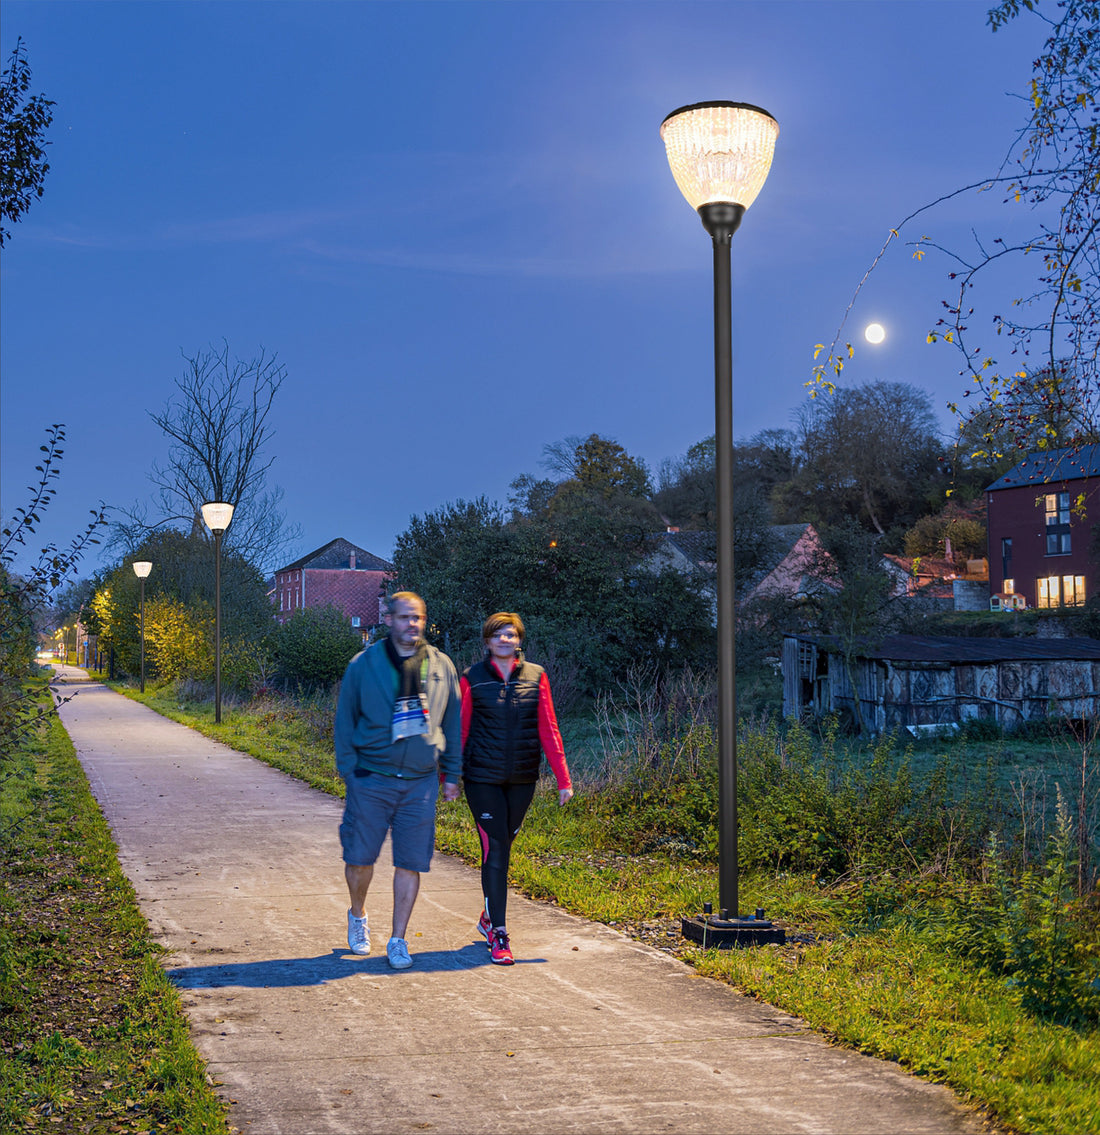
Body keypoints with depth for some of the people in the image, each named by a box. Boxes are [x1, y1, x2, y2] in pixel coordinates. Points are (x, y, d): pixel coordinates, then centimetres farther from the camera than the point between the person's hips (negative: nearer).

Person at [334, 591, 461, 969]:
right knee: (359, 857, 4)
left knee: (411, 863, 2)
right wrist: (348, 770, -2)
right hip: (371, 778, -1)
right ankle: (358, 916, 33)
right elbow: (345, 721, 5)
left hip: (420, 782, 1)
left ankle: (398, 940, 14)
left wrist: (452, 774, 10)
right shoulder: (363, 665, 1)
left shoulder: (441, 666, 6)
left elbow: (453, 724, 13)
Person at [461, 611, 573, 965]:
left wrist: (563, 778, -1)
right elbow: (459, 732, 0)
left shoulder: (535, 676, 2)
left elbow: (548, 730, 2)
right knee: (494, 852, -6)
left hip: (522, 779, 3)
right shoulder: (472, 679, -3)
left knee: (503, 847, 14)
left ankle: (489, 916, 34)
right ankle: (499, 934, -1)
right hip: (483, 779, -3)